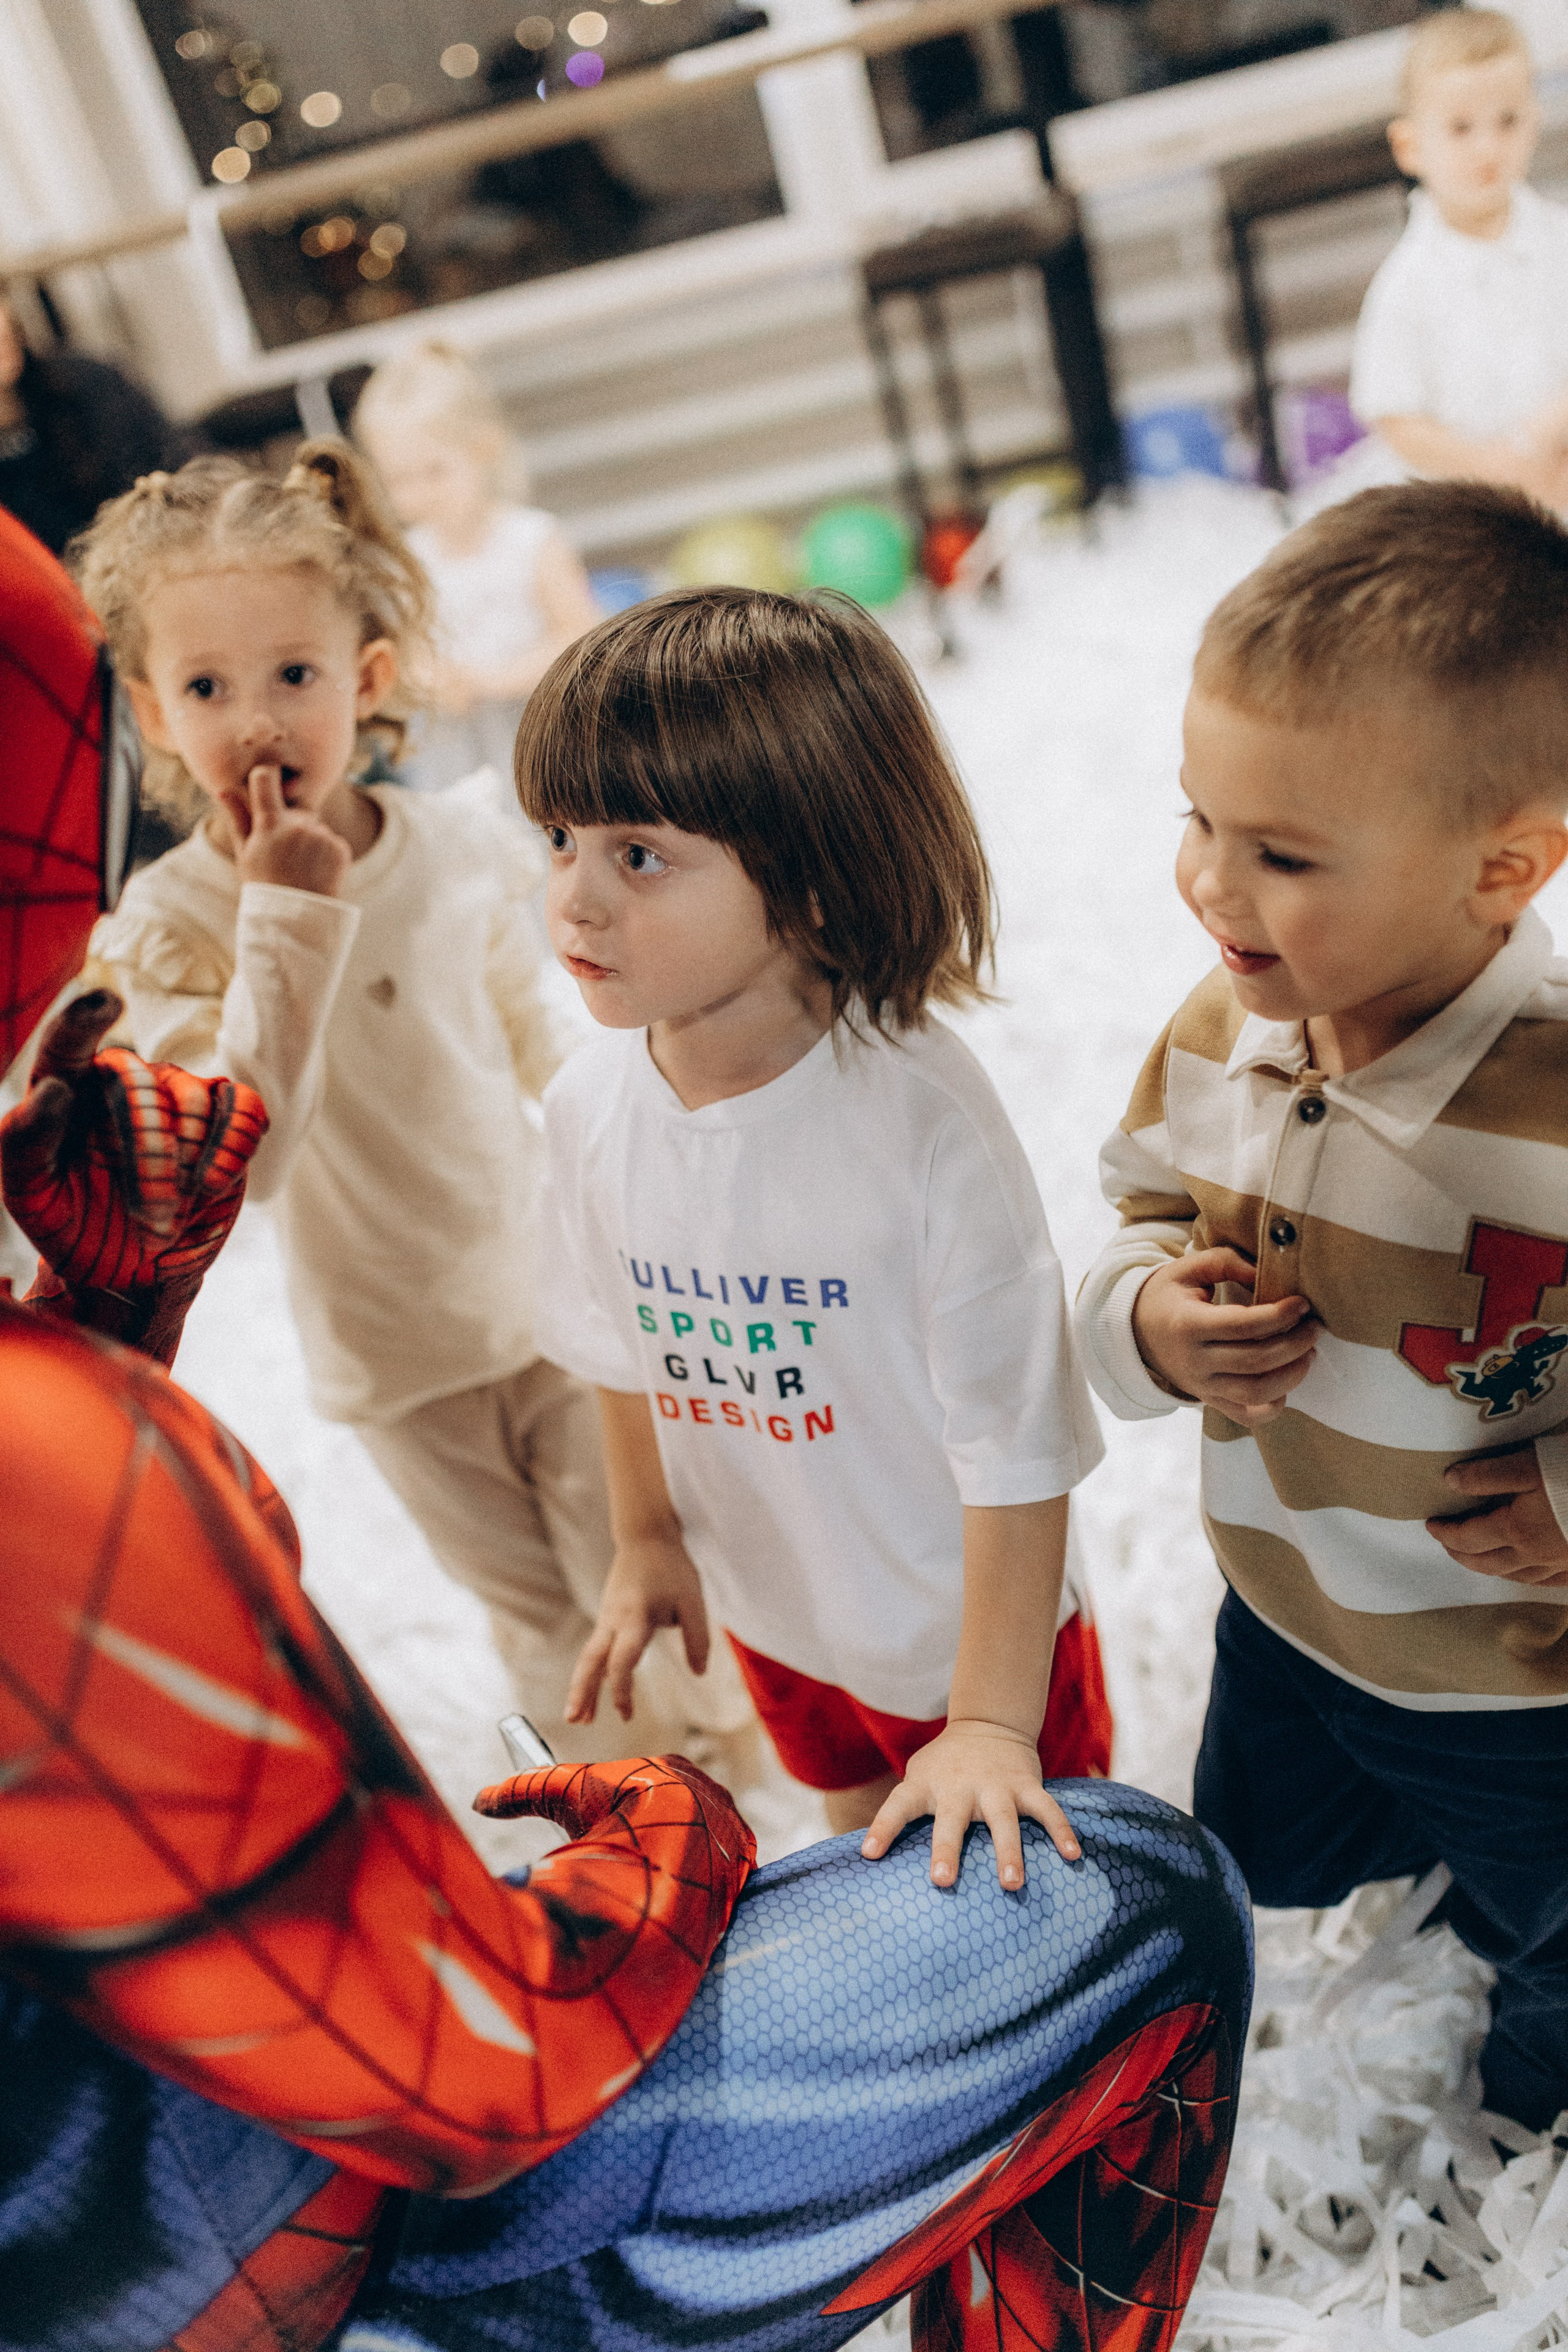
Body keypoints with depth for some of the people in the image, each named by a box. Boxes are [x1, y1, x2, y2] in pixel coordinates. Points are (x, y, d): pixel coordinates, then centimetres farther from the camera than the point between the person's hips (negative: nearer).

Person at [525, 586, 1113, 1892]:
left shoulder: (925, 1118, -34)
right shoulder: (592, 1105, -17)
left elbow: (1017, 1444, -26)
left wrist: (990, 1721, -22)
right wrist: (646, 1541, 10)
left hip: (967, 1626, -5)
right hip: (770, 1611, 5)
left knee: (1008, 1875, 21)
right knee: (869, 1848, 30)